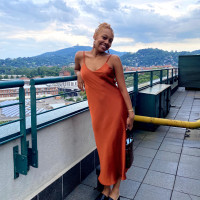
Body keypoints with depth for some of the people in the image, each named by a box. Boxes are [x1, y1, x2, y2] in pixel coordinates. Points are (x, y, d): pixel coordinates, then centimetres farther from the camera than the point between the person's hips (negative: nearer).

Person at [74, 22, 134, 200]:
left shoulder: (113, 59, -3)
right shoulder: (81, 56, 6)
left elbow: (122, 87, -4)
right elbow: (77, 69, 30)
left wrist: (130, 112, -8)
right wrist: (78, 74, 7)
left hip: (115, 107, -2)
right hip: (96, 109, 3)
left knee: (114, 147, 4)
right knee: (102, 147, 11)